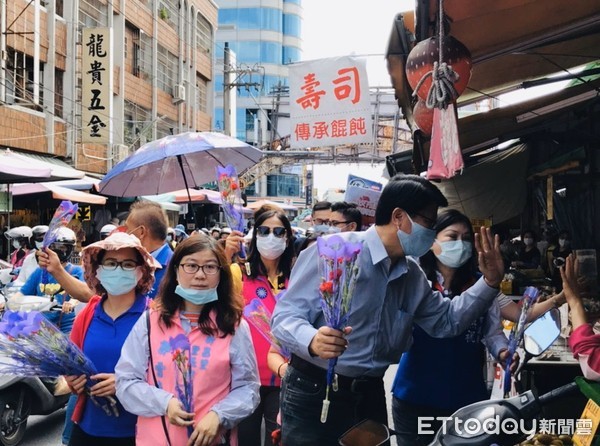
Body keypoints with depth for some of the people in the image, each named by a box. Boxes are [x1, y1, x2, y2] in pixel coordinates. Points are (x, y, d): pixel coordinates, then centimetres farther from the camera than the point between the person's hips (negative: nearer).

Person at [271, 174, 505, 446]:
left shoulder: (412, 275, 9)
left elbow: (447, 321, 19)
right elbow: (286, 315, -19)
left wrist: (490, 282, 7)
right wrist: (312, 341, -41)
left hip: (370, 395, 7)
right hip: (313, 394, -6)